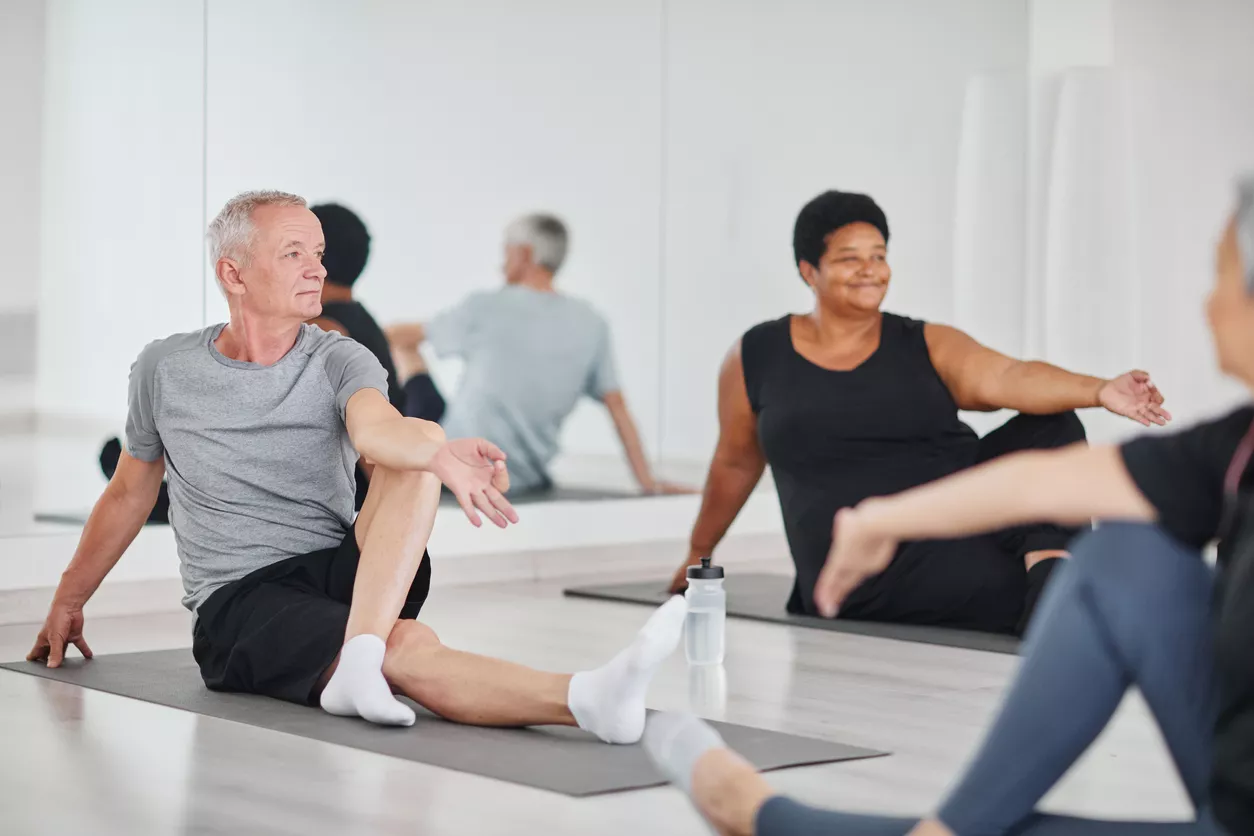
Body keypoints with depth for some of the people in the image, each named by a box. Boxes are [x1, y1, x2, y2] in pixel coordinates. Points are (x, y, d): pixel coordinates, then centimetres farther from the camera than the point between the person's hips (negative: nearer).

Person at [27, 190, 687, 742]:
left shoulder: (338, 362, 2)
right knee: (407, 649, -33)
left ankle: (356, 661, -43)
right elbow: (129, 493, 19)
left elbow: (375, 429, -23)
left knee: (419, 448, -26)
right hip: (237, 606, -2)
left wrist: (440, 452, -46)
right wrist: (67, 601, 25)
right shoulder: (164, 370, 4)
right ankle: (582, 701, -53)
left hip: (343, 573, 2)